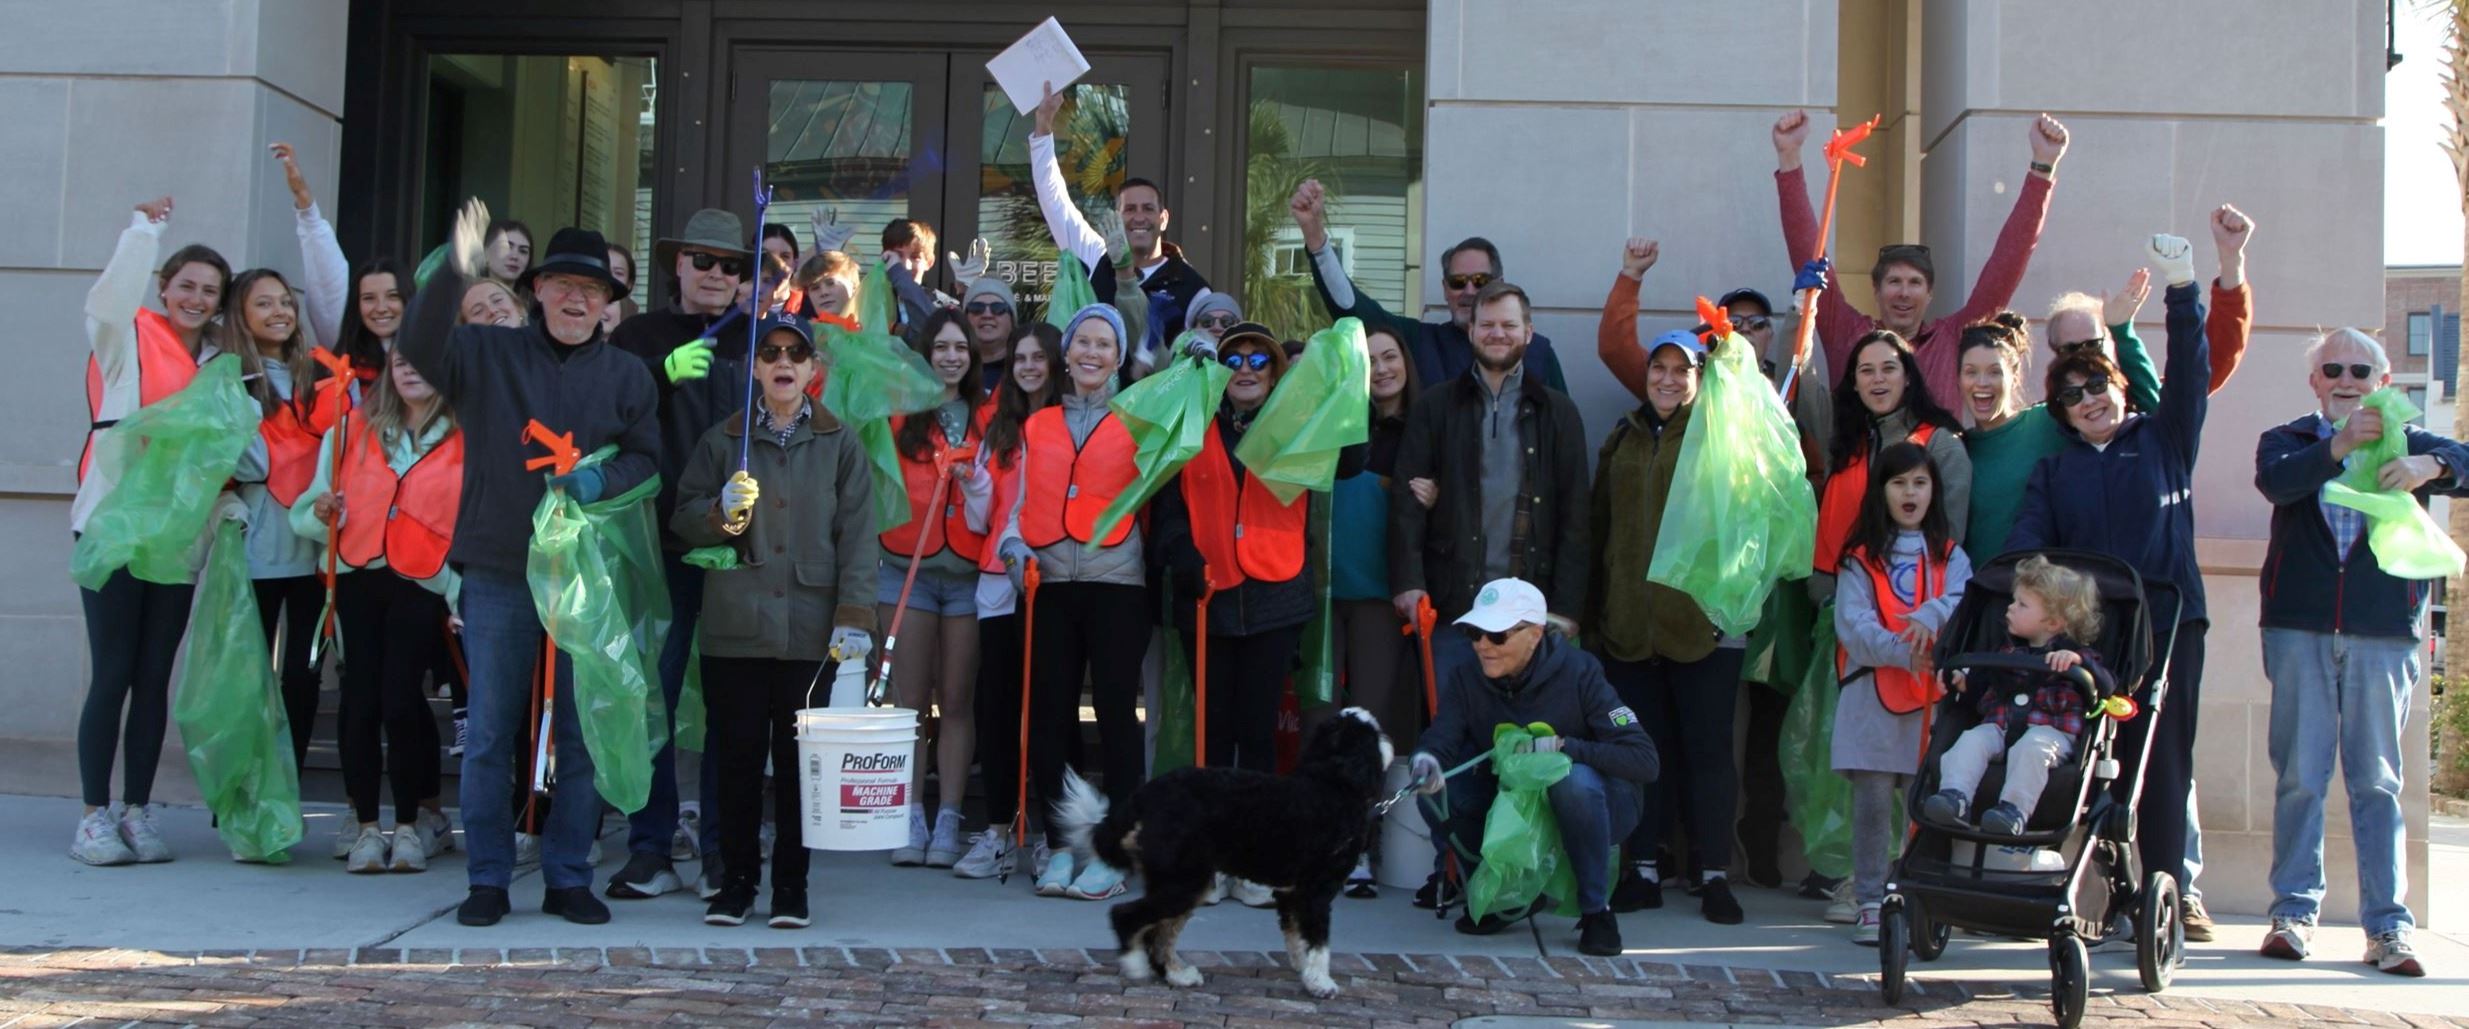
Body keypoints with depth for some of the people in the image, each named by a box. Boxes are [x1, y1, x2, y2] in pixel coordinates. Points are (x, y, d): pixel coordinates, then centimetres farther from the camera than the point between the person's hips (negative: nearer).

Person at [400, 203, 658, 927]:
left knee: (583, 735, 4)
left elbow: (648, 459, 7)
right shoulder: (487, 354, 7)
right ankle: (489, 878, 12)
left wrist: (602, 480, -13)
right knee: (491, 733, 2)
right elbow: (418, 350, -10)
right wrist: (453, 275, -23)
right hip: (498, 574, -1)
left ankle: (567, 878, 15)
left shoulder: (627, 375, 11)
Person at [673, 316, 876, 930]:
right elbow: (682, 520, 10)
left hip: (811, 631, -1)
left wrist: (854, 615, -6)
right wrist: (721, 512, -12)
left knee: (800, 761, 1)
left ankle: (791, 884, 11)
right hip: (735, 626, 1)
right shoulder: (722, 440, 12)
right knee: (737, 758, 3)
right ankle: (737, 879, 14)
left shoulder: (841, 444, 9)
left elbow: (857, 535, 3)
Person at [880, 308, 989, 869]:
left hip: (969, 571, 1)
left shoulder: (990, 417, 8)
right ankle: (912, 820, 4)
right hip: (908, 569, -1)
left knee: (957, 701, 2)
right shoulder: (900, 413, 4)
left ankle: (948, 823, 5)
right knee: (911, 700, 0)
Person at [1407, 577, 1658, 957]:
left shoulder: (1578, 673, -20)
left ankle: (1597, 911, -18)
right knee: (1436, 796, -20)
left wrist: (1561, 747, -33)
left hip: (1590, 810, -4)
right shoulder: (1466, 679, -8)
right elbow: (1441, 737, -24)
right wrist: (1427, 761, -48)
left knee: (1575, 781, -36)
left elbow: (1644, 761, -26)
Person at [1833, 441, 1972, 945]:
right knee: (1872, 799, -4)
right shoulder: (1861, 558, 9)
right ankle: (1869, 903, 3)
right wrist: (1903, 650, -19)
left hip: (1934, 696, 1)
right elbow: (1852, 626, -5)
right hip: (1872, 695, -1)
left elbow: (1966, 602, -4)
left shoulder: (1950, 557, 15)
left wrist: (1931, 616, -24)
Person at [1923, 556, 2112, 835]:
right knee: (1972, 740, -24)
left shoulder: (2076, 656, 10)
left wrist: (2077, 660, -20)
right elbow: (1982, 688, 27)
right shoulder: (2009, 655, 26)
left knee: (2032, 746, -36)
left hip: (2049, 730, -4)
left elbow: (2106, 687, -6)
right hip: (1999, 726, 5)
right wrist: (1963, 682, 6)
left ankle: (2014, 809, -43)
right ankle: (1954, 795, -37)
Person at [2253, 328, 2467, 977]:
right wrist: (2340, 445, -26)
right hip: (2299, 630, 0)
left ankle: (2387, 925, 2)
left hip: (2384, 633, 0)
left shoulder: (2410, 444, 13)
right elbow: (2276, 482, -11)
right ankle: (2294, 913, 7)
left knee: (2377, 781, 1)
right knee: (2299, 776, 2)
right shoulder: (2289, 441, 12)